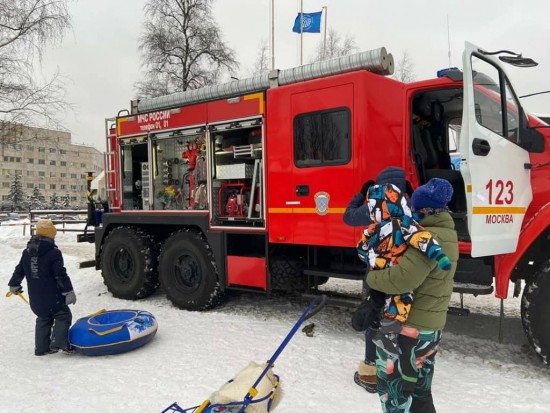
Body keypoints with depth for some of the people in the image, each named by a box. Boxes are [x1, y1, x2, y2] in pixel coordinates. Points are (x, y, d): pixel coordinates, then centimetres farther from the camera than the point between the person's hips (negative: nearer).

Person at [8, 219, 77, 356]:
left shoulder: (27, 252, 6)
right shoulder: (53, 252, -16)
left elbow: (19, 270, 16)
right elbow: (61, 274, -18)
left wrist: (14, 285, 32)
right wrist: (69, 292, -14)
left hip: (35, 297, 7)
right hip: (52, 296, -7)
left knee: (43, 319, 20)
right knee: (63, 316, 4)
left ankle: (41, 347, 23)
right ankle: (58, 342, -11)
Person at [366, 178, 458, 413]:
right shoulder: (446, 233, 9)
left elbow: (402, 279, -32)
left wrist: (371, 277, -16)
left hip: (411, 326, -10)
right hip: (431, 324, 10)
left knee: (391, 385, 5)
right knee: (419, 390, 22)